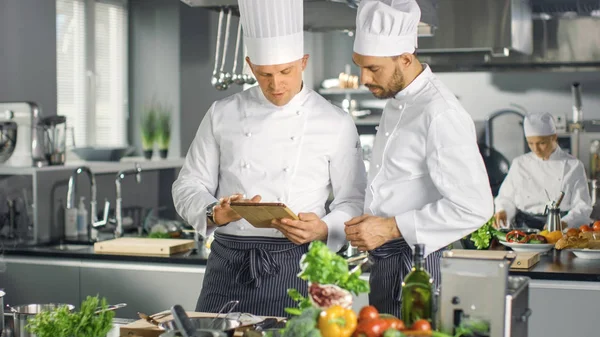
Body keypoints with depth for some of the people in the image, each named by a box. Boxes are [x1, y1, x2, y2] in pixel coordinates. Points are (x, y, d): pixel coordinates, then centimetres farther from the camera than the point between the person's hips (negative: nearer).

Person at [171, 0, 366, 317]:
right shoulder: (223, 114, 6)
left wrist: (322, 229, -18)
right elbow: (188, 186, 8)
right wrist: (215, 213, -13)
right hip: (228, 266, 2)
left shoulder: (336, 124, 0)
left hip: (293, 268, -2)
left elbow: (354, 202, 2)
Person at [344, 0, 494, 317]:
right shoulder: (396, 103, 12)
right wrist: (369, 226, 8)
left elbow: (473, 207, -25)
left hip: (416, 265, -9)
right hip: (384, 264, 9)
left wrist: (391, 228, -22)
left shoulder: (440, 114, -19)